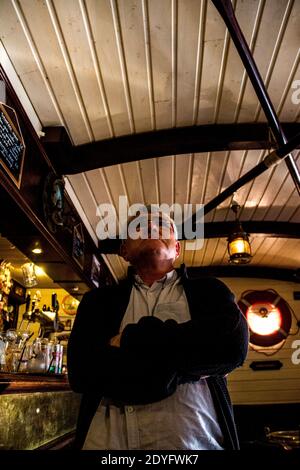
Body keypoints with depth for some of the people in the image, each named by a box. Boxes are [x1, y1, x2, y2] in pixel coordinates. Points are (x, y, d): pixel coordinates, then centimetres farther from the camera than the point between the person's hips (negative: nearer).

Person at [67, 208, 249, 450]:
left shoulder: (208, 291, 5)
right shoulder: (98, 300, 6)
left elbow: (233, 344, -15)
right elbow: (81, 371, -9)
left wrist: (129, 339, -11)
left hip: (193, 437, 0)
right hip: (109, 437, 1)